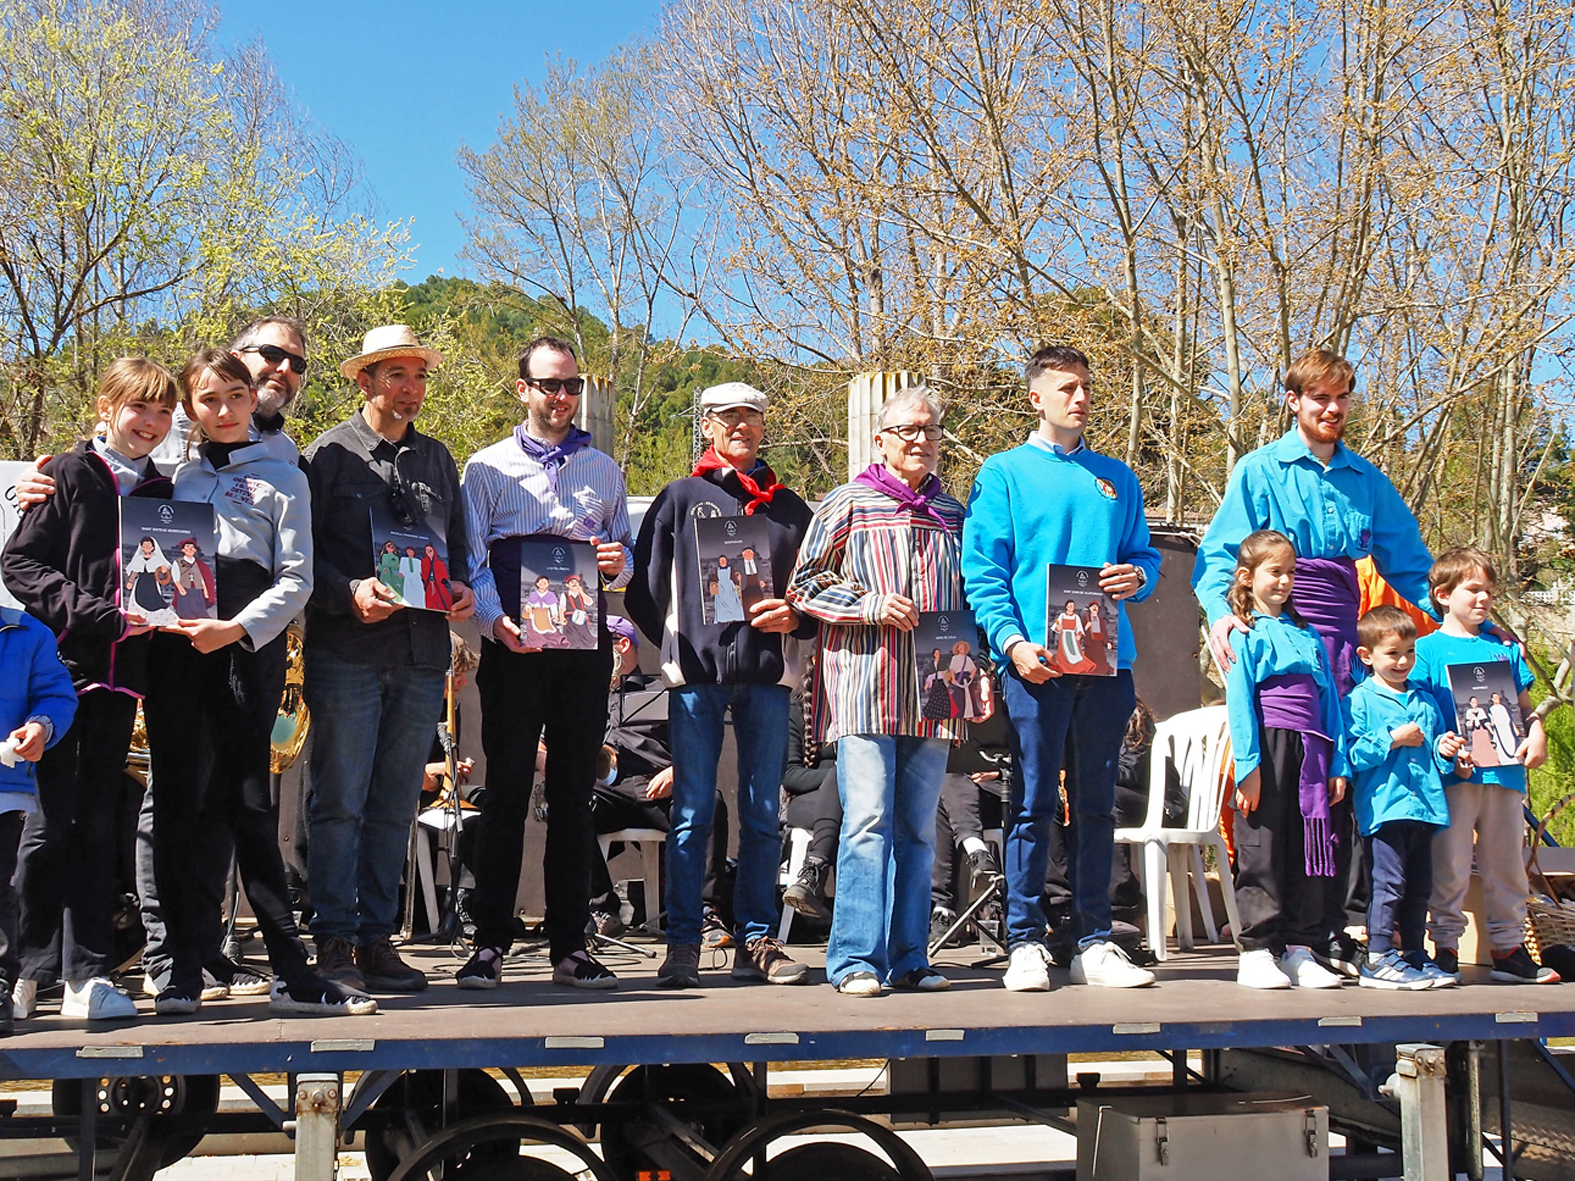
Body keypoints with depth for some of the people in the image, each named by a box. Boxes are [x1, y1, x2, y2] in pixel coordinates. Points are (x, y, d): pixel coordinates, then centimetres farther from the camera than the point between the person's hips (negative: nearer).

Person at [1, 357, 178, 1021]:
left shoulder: (162, 493, 14)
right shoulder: (69, 476, 1)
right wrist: (96, 614, -14)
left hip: (120, 671, 4)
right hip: (61, 665, -4)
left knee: (97, 821, 5)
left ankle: (87, 977, 6)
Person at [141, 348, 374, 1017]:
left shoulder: (283, 479, 11)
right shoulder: (173, 477, 20)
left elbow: (296, 580, 2)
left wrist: (235, 628, -12)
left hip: (248, 645, -3)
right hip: (175, 643, 3)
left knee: (247, 800, -8)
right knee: (179, 799, -2)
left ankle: (292, 973, -7)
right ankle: (181, 968, 2)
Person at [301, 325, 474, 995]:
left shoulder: (438, 459, 19)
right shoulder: (330, 453, 3)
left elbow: (458, 544, 23)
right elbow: (302, 550, -2)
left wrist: (463, 589, 2)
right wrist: (350, 593, -17)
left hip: (422, 655, 5)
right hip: (347, 655, -5)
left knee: (395, 807, 7)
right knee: (340, 802, -4)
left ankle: (377, 939, 14)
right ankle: (334, 944, 2)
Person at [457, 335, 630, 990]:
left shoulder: (603, 469, 18)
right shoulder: (488, 466, 8)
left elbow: (622, 554, 20)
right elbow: (470, 559, 0)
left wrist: (617, 563, -4)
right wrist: (494, 620, -17)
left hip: (585, 644, 3)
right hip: (514, 645, -2)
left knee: (575, 793, 4)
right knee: (506, 790, -2)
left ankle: (570, 944, 9)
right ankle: (490, 942, 3)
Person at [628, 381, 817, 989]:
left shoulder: (789, 507, 17)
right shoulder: (680, 498, 9)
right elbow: (644, 586, 7)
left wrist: (795, 617, -2)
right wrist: (678, 644, 1)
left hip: (767, 672, 2)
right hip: (696, 672, -2)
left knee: (763, 815, 5)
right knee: (692, 814, -2)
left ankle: (756, 940, 12)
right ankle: (682, 945, 3)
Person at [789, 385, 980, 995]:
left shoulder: (953, 512, 18)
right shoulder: (848, 504, 4)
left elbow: (969, 599, 23)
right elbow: (803, 585, 1)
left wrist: (975, 669, 13)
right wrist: (871, 606, -10)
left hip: (934, 688, 5)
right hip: (865, 685, -4)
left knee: (917, 825, 7)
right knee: (868, 819, -10)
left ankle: (908, 958, 12)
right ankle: (857, 959, -6)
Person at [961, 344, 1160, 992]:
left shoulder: (1117, 478, 18)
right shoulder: (1004, 472, 5)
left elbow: (1144, 554, 20)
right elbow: (981, 571, -3)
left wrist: (1136, 577, -4)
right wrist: (1013, 641, -16)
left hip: (1107, 659, 4)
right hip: (1036, 660, -4)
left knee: (1096, 804, 8)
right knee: (1033, 804, -3)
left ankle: (1094, 942, 14)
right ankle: (1025, 943, 3)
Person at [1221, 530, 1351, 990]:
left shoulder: (1308, 635, 19)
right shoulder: (1245, 634, 1)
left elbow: (1329, 698, 17)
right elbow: (1239, 702, -6)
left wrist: (1339, 763, 10)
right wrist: (1248, 764, -15)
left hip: (1309, 752, 6)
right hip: (1268, 748, -6)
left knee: (1309, 852, 6)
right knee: (1262, 852, -4)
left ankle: (1299, 949, 12)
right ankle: (1256, 950, 2)